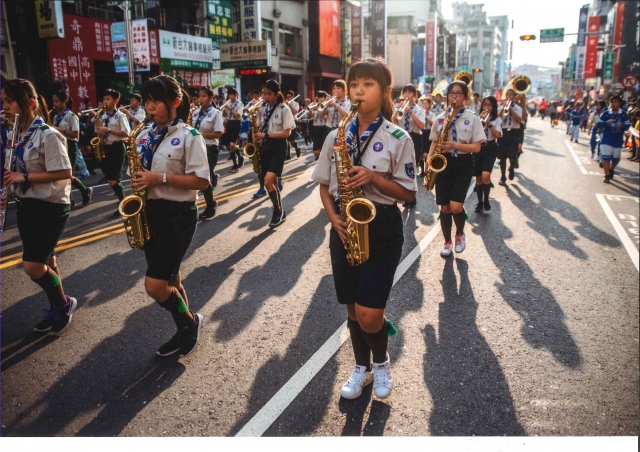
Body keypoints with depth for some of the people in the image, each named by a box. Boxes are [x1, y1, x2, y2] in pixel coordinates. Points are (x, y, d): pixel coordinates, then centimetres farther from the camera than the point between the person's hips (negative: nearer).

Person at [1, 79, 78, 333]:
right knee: (44, 262, 15)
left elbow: (65, 173, -21)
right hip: (26, 205, 8)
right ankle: (57, 309, 30)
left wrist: (25, 177, -22)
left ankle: (64, 304, 16)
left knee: (32, 266, -8)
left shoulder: (47, 135, -17)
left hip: (50, 207, -8)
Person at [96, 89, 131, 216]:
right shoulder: (103, 116, 12)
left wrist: (108, 130, -18)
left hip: (117, 148, -7)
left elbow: (126, 133, -16)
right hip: (106, 148, 7)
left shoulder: (120, 116, -6)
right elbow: (99, 131, 18)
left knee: (113, 179, -9)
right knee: (109, 178, 7)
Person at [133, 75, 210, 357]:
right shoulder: (144, 137, 10)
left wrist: (162, 178, -21)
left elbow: (201, 181, -14)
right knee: (169, 279, 14)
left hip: (178, 215, -7)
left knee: (155, 285, -10)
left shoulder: (189, 136, -9)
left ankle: (190, 322, 17)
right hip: (149, 212, 7)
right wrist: (138, 182, -3)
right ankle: (185, 332, 32)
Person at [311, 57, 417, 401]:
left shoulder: (397, 138, -6)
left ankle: (381, 363, 25)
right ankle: (362, 367, 37)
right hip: (345, 226, 4)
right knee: (353, 309, 13)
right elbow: (324, 185, 10)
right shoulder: (336, 136, 5)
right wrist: (333, 217, -7)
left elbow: (408, 193, -5)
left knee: (368, 314, -8)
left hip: (382, 227, -4)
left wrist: (372, 177, -20)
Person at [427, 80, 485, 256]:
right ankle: (447, 242, 22)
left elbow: (476, 147, -6)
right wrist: (429, 159, -9)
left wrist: (454, 145, -20)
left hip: (463, 164, -3)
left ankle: (460, 233, 16)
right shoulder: (440, 118, 6)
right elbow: (434, 142, 10)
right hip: (443, 162, 3)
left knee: (455, 206, -15)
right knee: (444, 207, 3)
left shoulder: (473, 118, -2)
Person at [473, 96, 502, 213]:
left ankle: (486, 199, -1)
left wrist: (488, 123, -20)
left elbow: (497, 135, -11)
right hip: (478, 148, 2)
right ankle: (480, 202, 19)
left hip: (490, 149, -2)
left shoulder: (497, 119, 3)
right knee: (478, 178, 5)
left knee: (485, 175, -22)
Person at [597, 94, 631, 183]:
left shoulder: (623, 114, -2)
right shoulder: (605, 113, -4)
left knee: (616, 158, 14)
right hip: (607, 140, -2)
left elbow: (628, 124, -12)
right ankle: (607, 175, -7)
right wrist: (606, 122, -33)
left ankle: (611, 170, 41)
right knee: (606, 157, -12)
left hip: (618, 141, 2)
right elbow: (599, 124, -12)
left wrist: (622, 125, -36)